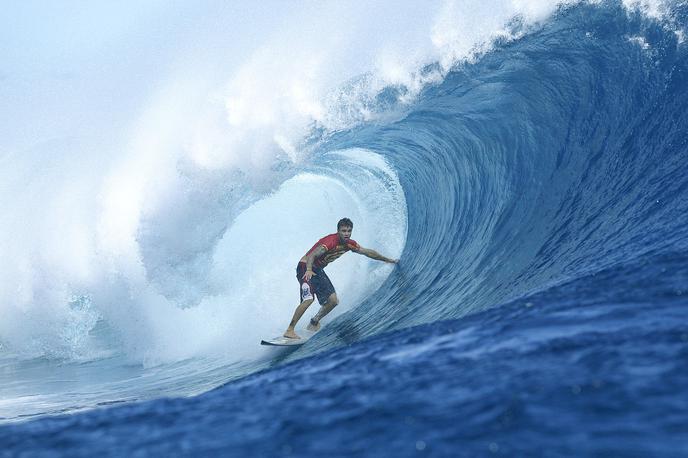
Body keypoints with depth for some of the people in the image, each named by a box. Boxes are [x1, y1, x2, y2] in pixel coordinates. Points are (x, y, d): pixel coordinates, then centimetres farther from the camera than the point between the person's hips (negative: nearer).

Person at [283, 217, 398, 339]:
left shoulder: (349, 244, -1)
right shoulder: (330, 241, -26)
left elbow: (368, 252, 12)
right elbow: (312, 255, -37)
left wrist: (388, 260, 20)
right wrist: (309, 270, -55)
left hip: (318, 270, 8)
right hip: (306, 267, -8)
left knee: (333, 301, 3)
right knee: (308, 299, -26)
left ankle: (314, 323, 24)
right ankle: (289, 330, -22)